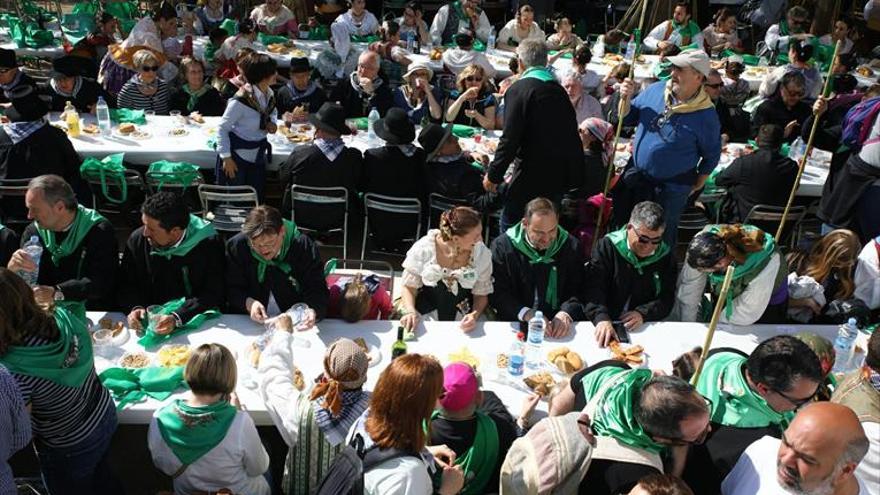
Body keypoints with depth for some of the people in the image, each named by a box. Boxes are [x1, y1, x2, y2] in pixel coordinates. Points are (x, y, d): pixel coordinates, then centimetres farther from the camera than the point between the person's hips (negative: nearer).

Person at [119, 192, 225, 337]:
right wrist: (135, 307, -13)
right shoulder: (137, 240, 0)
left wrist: (177, 318, -29)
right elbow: (126, 284, 8)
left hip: (196, 322, -4)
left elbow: (213, 293, -15)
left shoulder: (209, 244, -12)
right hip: (150, 319, 4)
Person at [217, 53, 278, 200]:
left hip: (258, 157, 6)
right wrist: (226, 157, -17)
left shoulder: (269, 93, -4)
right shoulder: (241, 100, -24)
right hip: (237, 157, -6)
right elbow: (222, 128, -15)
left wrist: (272, 122, -4)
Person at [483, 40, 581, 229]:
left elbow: (510, 139, -16)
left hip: (530, 177, -7)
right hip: (559, 175, 7)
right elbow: (572, 134, 14)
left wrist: (493, 175, -9)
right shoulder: (559, 90, 9)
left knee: (510, 227, 4)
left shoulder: (519, 89, -11)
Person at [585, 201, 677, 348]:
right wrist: (601, 318, -30)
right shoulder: (608, 246, -4)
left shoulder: (666, 256, 4)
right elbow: (592, 288, -13)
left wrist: (643, 313, -16)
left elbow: (667, 298, 4)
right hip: (608, 325, -1)